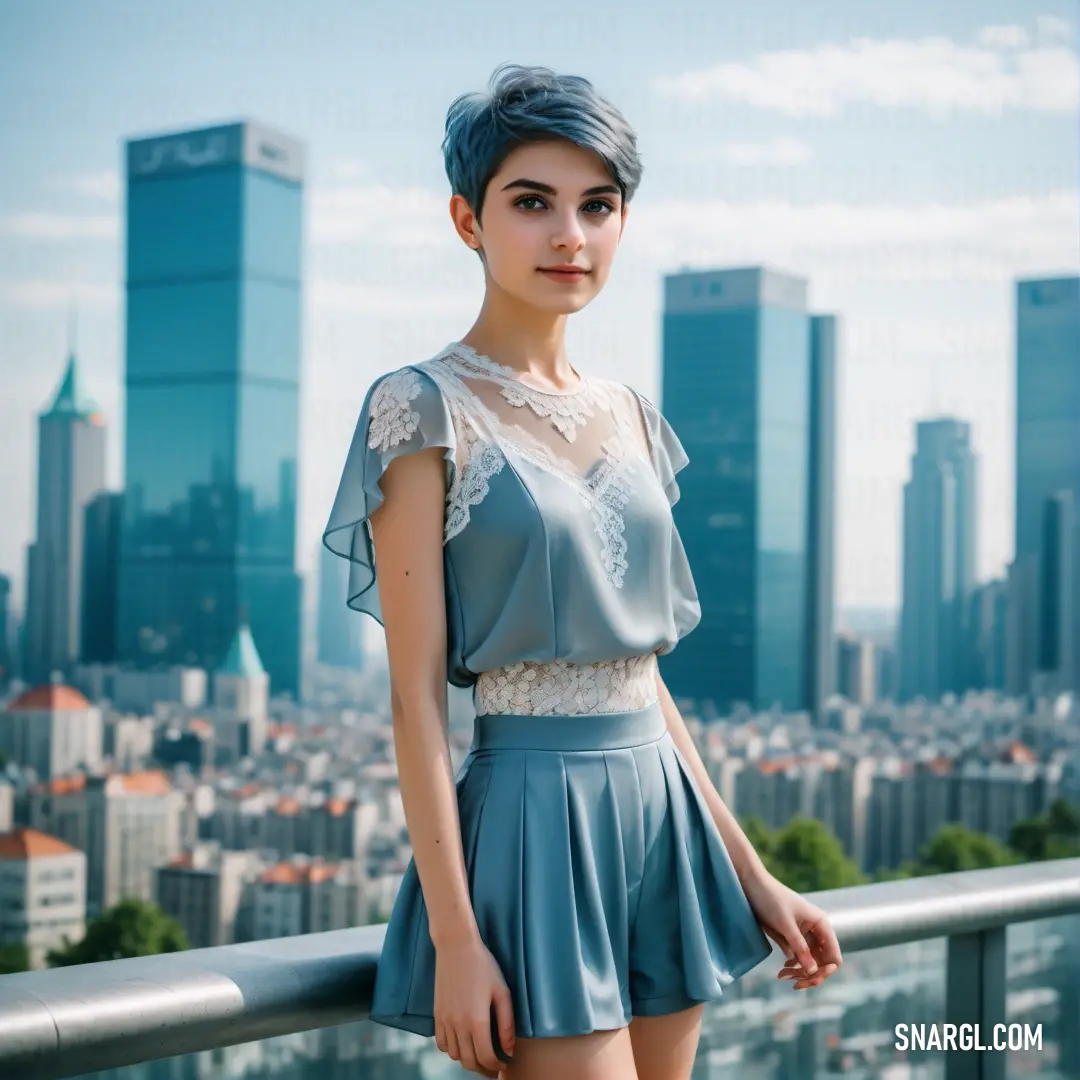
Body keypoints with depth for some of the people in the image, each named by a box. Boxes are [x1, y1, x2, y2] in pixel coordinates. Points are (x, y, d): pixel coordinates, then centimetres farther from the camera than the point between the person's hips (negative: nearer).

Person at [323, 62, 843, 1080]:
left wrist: (751, 879, 14)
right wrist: (456, 937, -16)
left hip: (661, 808, 7)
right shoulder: (426, 409, -8)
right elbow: (416, 692, -12)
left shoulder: (627, 415, 11)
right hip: (533, 815, -6)